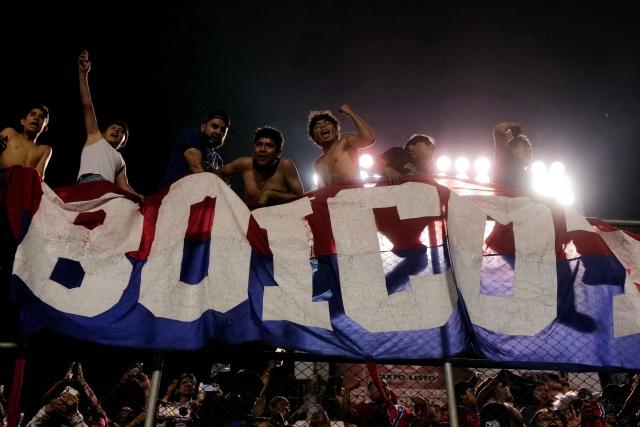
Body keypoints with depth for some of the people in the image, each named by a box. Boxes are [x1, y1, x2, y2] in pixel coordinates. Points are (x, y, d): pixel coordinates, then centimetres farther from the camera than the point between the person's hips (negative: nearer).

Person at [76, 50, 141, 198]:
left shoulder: (120, 161, 38)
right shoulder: (95, 137, 34)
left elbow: (124, 186, 21)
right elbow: (87, 105, 25)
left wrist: (140, 199, 0)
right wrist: (83, 73, 18)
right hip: (90, 182, -3)